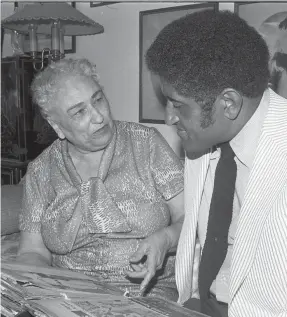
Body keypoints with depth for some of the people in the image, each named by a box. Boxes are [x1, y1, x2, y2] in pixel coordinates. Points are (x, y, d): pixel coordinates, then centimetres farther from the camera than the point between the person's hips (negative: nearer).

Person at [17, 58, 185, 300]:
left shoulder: (146, 143, -1)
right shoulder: (40, 172, 5)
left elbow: (191, 219, -1)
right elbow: (33, 251, 7)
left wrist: (164, 239, -20)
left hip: (149, 292, -2)